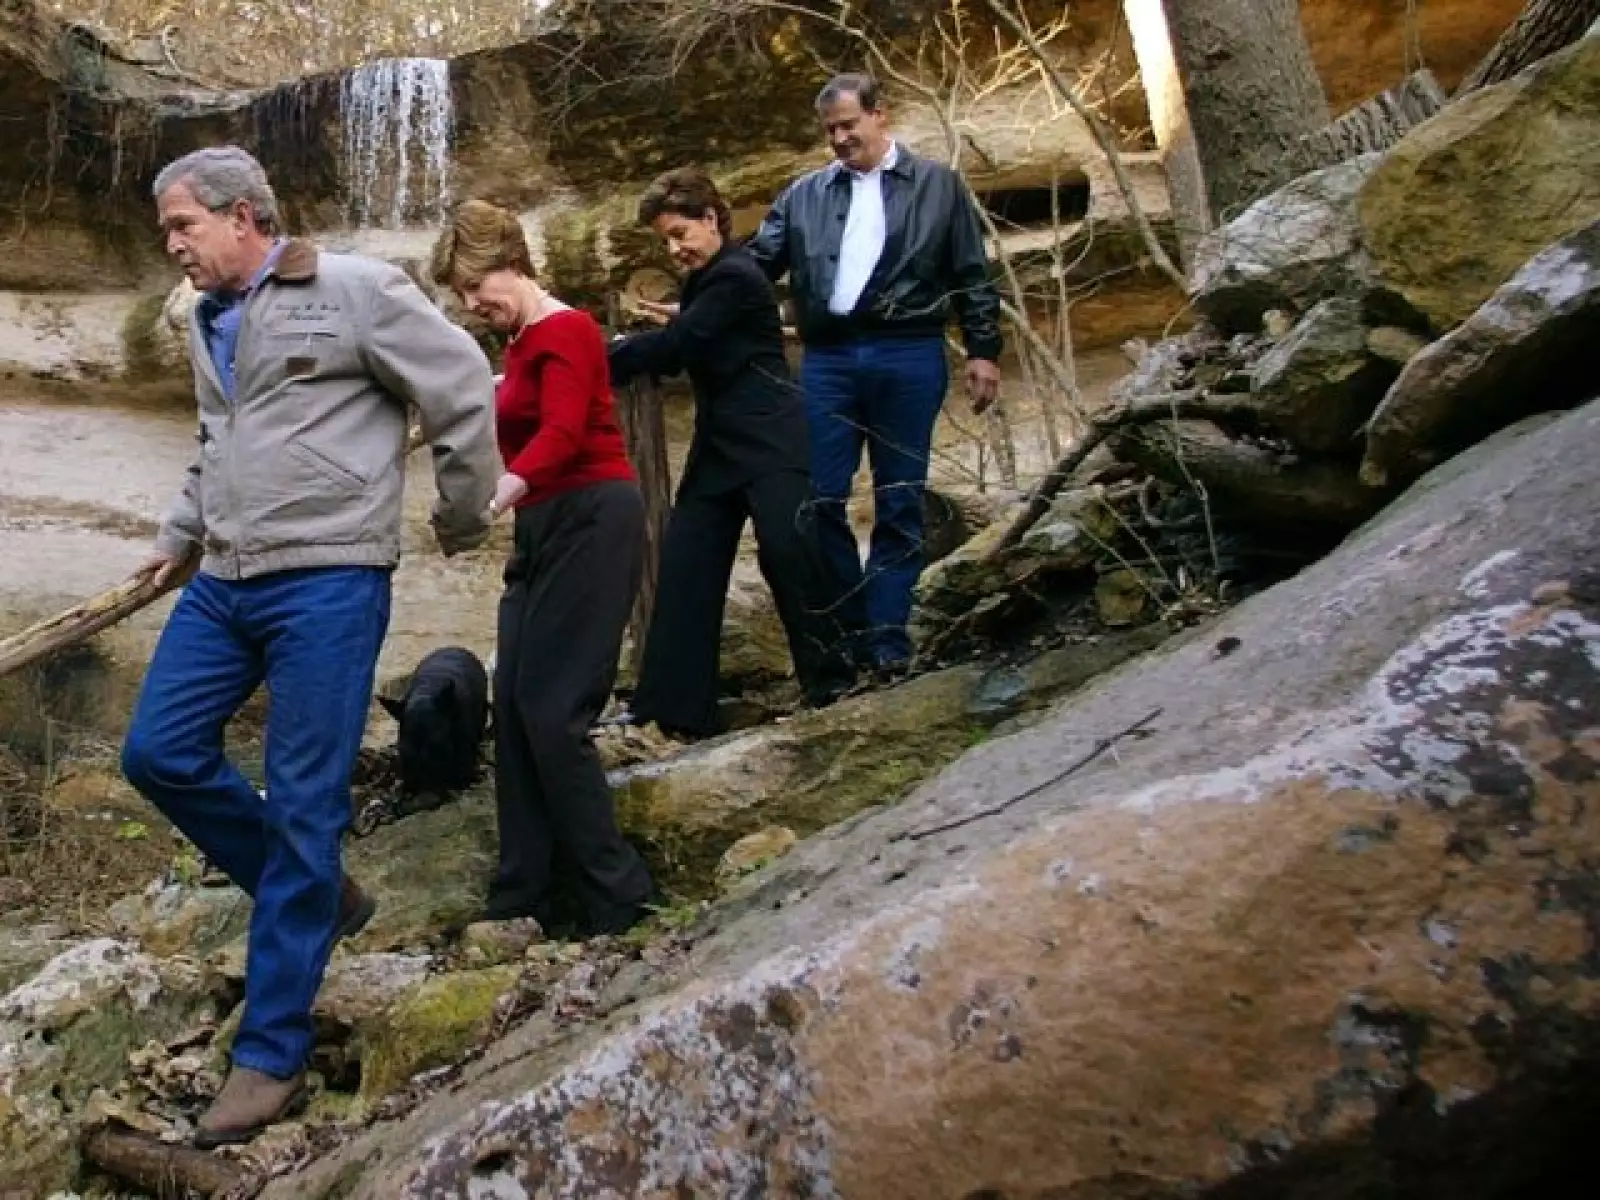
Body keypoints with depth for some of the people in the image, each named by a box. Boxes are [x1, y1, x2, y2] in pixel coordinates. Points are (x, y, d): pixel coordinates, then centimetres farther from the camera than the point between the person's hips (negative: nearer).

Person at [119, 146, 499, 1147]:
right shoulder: (206, 321, 18)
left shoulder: (354, 290, -7)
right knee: (159, 751, 5)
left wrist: (462, 522, 2)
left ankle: (273, 1055, 6)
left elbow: (464, 393, -6)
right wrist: (183, 534, 32)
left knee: (304, 807, -5)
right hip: (224, 583, 9)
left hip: (327, 582, -8)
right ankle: (315, 893, 25)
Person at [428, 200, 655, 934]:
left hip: (591, 523, -10)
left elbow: (564, 433, -26)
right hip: (544, 529, 10)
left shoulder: (563, 330, -9)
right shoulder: (523, 342, 19)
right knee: (514, 707, 4)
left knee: (552, 709, -13)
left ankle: (617, 900, -2)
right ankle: (522, 899, 11)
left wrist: (498, 493, -40)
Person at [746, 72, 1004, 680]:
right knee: (821, 499, -2)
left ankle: (887, 635, 8)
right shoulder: (804, 194, 14)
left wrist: (984, 350, 2)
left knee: (899, 503, 1)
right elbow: (755, 263, 12)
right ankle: (847, 627, 12)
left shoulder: (937, 184, 10)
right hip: (827, 360, 2)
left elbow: (972, 276, 8)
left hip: (908, 357, -2)